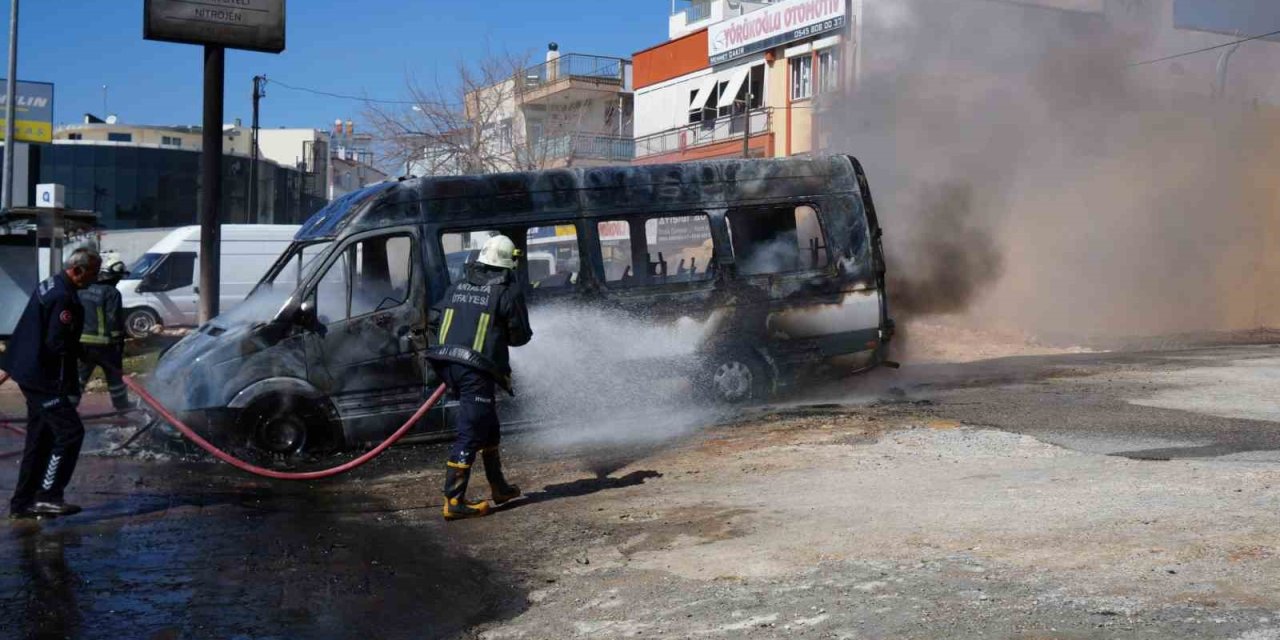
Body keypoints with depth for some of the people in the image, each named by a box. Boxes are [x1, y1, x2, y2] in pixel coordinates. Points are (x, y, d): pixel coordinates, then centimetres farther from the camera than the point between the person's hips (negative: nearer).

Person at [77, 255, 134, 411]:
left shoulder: (84, 290, 10)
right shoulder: (112, 293, -13)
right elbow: (114, 321, -16)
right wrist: (119, 343, -10)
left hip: (82, 341, 5)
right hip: (104, 343, -5)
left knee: (80, 375, 11)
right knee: (115, 376, 11)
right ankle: (121, 404, 22)